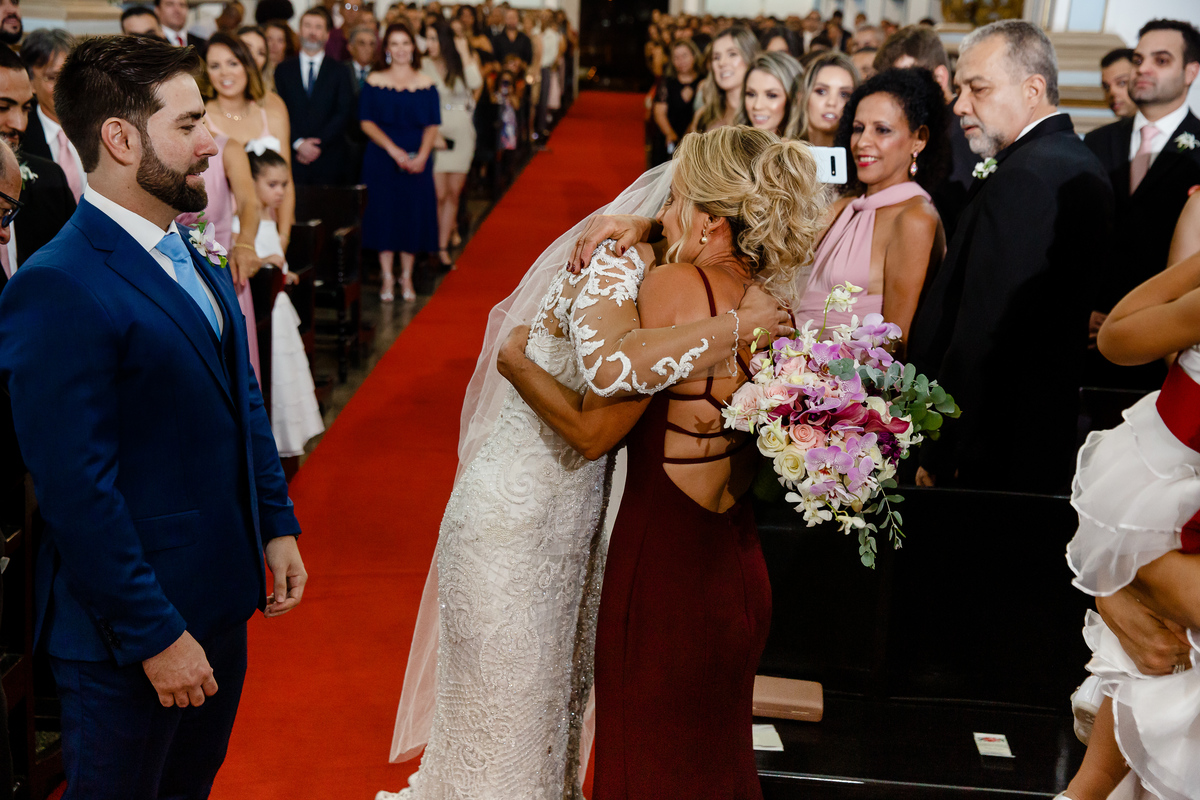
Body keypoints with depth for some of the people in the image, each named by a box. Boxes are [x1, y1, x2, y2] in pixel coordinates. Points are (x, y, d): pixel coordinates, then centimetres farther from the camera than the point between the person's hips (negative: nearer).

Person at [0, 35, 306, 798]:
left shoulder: (197, 262, 7)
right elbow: (77, 491, -24)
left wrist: (277, 526, 11)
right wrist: (154, 635, -20)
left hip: (220, 604, 8)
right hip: (131, 634, -8)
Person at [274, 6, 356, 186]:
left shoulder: (339, 71, 10)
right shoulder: (283, 70, 12)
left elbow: (344, 112, 0)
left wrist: (319, 143, -10)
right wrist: (298, 143, -11)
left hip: (329, 162, 0)